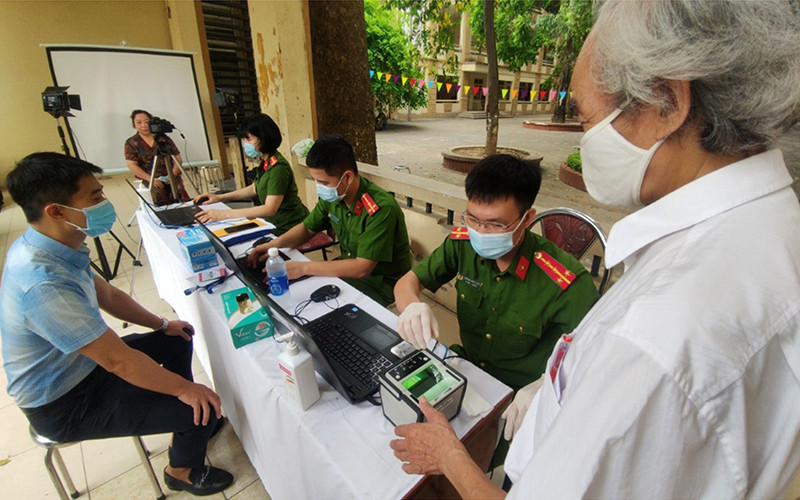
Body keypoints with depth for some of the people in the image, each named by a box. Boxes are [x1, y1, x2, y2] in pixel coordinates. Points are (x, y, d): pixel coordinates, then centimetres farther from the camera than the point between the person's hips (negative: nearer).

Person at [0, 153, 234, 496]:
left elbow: (107, 294, 8)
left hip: (82, 365, 9)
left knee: (177, 340, 18)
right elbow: (118, 361, -33)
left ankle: (185, 429, 33)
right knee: (202, 410, -14)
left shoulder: (50, 248, -7)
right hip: (63, 405, -9)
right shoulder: (43, 284, -38)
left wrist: (161, 324, 12)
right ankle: (183, 471, 21)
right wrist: (184, 388, -21)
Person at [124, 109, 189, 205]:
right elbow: (132, 165, 0)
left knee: (178, 190, -31)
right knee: (158, 193, -32)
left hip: (169, 176, 1)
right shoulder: (131, 143, 7)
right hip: (149, 178, 0)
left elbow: (178, 158, 7)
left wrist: (173, 174, -11)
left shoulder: (163, 138, 10)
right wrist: (151, 179, -15)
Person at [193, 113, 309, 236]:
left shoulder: (278, 167, -22)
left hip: (289, 227, -8)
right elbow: (254, 188, 22)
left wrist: (225, 214, -28)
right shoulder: (266, 163, 7)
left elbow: (270, 209, -28)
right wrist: (219, 197, 13)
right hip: (275, 224, 8)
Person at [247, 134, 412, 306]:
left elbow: (362, 268, -29)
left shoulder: (381, 208, -29)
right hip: (350, 267, 7)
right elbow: (307, 228, 10)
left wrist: (304, 268, -28)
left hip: (381, 281, -7)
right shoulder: (332, 196, -6)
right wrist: (275, 244, -9)